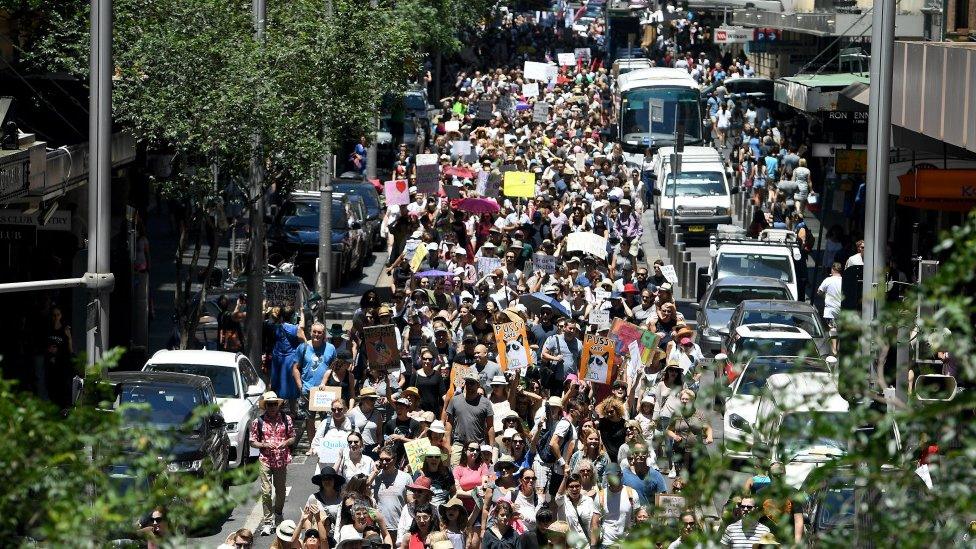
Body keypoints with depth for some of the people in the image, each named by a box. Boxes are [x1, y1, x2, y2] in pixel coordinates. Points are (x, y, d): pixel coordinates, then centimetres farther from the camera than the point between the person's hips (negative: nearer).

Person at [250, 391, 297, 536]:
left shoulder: (286, 419, 4)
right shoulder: (258, 422, -1)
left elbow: (293, 437, 10)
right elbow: (252, 442, 2)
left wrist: (285, 443, -11)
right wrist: (264, 445, -15)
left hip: (282, 460, 2)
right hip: (266, 460, -2)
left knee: (280, 491, 12)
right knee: (266, 492, -9)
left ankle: (278, 517, 32)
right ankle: (267, 522, -7)